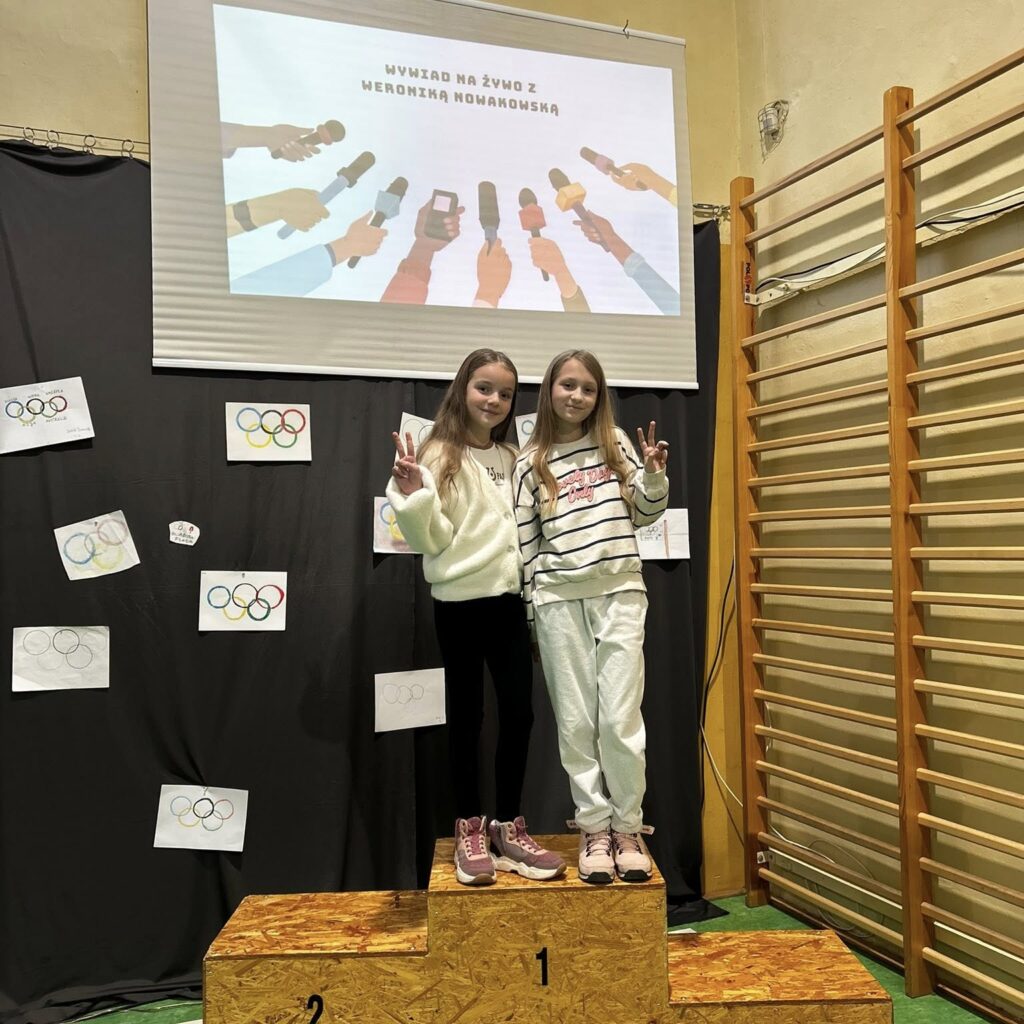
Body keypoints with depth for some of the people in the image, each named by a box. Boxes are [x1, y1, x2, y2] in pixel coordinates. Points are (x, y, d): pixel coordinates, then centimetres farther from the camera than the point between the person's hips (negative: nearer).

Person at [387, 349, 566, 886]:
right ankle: (470, 829, 21)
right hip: (459, 602, -5)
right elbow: (430, 540, -11)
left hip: (508, 600, 5)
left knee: (519, 712, 5)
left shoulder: (511, 459, 13)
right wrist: (413, 495, -26)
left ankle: (508, 826, 21)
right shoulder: (440, 456, -5)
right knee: (466, 715, 6)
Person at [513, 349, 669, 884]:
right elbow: (526, 543, 6)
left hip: (620, 591, 0)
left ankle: (628, 828, 13)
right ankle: (594, 826, 18)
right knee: (575, 722, 4)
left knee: (620, 719, -3)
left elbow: (644, 513, 14)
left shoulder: (614, 442, 9)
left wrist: (655, 474, -4)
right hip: (559, 599, 0)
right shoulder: (530, 462, 6)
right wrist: (532, 612, 4)